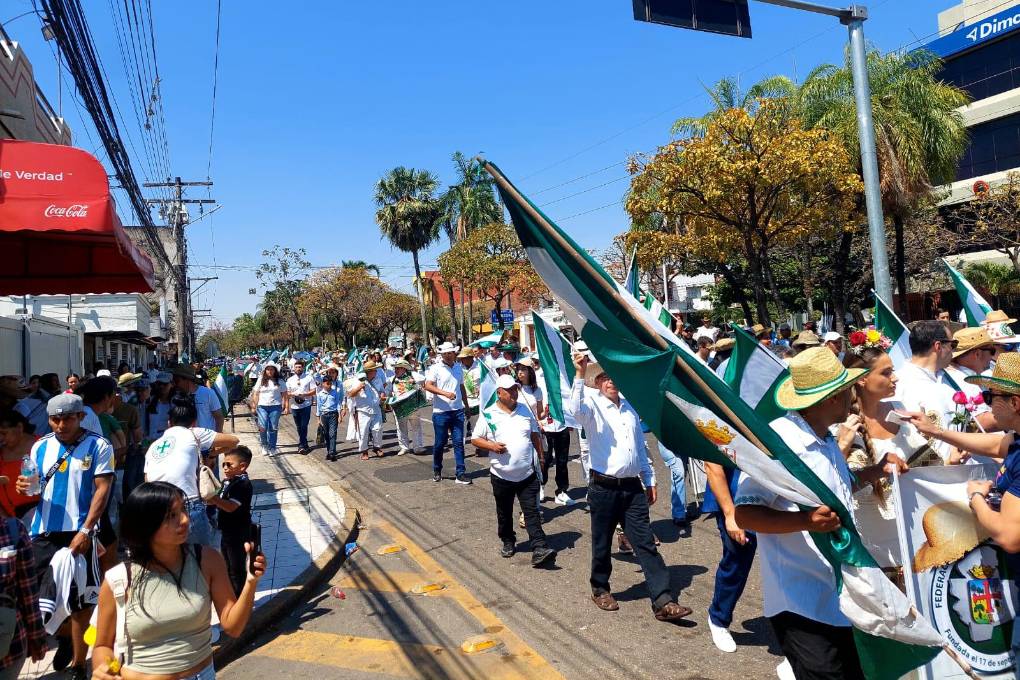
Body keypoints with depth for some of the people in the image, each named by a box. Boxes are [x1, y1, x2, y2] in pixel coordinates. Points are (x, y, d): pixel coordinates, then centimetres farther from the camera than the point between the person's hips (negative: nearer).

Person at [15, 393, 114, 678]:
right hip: (42, 532, 4)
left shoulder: (98, 446, -5)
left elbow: (102, 490, -9)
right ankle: (65, 636, 37)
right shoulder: (40, 447, 8)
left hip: (78, 534, -4)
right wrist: (25, 488, -9)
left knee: (81, 601, 4)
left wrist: (85, 531, -17)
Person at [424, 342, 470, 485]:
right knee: (440, 442, 6)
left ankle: (461, 473, 5)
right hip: (441, 411, -4)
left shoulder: (459, 368, 11)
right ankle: (437, 471, 25)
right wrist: (445, 393, -27)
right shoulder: (435, 368, -5)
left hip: (458, 411, 4)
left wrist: (467, 406, 20)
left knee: (459, 442, 1)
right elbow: (427, 386, -16)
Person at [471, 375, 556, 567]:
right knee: (504, 513, 15)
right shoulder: (488, 415, -5)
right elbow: (475, 439, 0)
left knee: (532, 512, -4)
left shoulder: (525, 410, 5)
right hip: (502, 476, -1)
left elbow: (535, 435, 14)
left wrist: (540, 456, 9)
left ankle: (539, 550, -6)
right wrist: (492, 446, -17)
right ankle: (508, 542, 35)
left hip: (527, 474, 1)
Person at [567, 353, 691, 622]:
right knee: (602, 543, 11)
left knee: (646, 544, 3)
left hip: (633, 488, 4)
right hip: (603, 488, -4)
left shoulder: (629, 407, 13)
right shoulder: (593, 405, -5)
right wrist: (579, 374, -38)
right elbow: (575, 409, -31)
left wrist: (649, 481, 19)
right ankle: (600, 589, 31)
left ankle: (663, 601, 5)